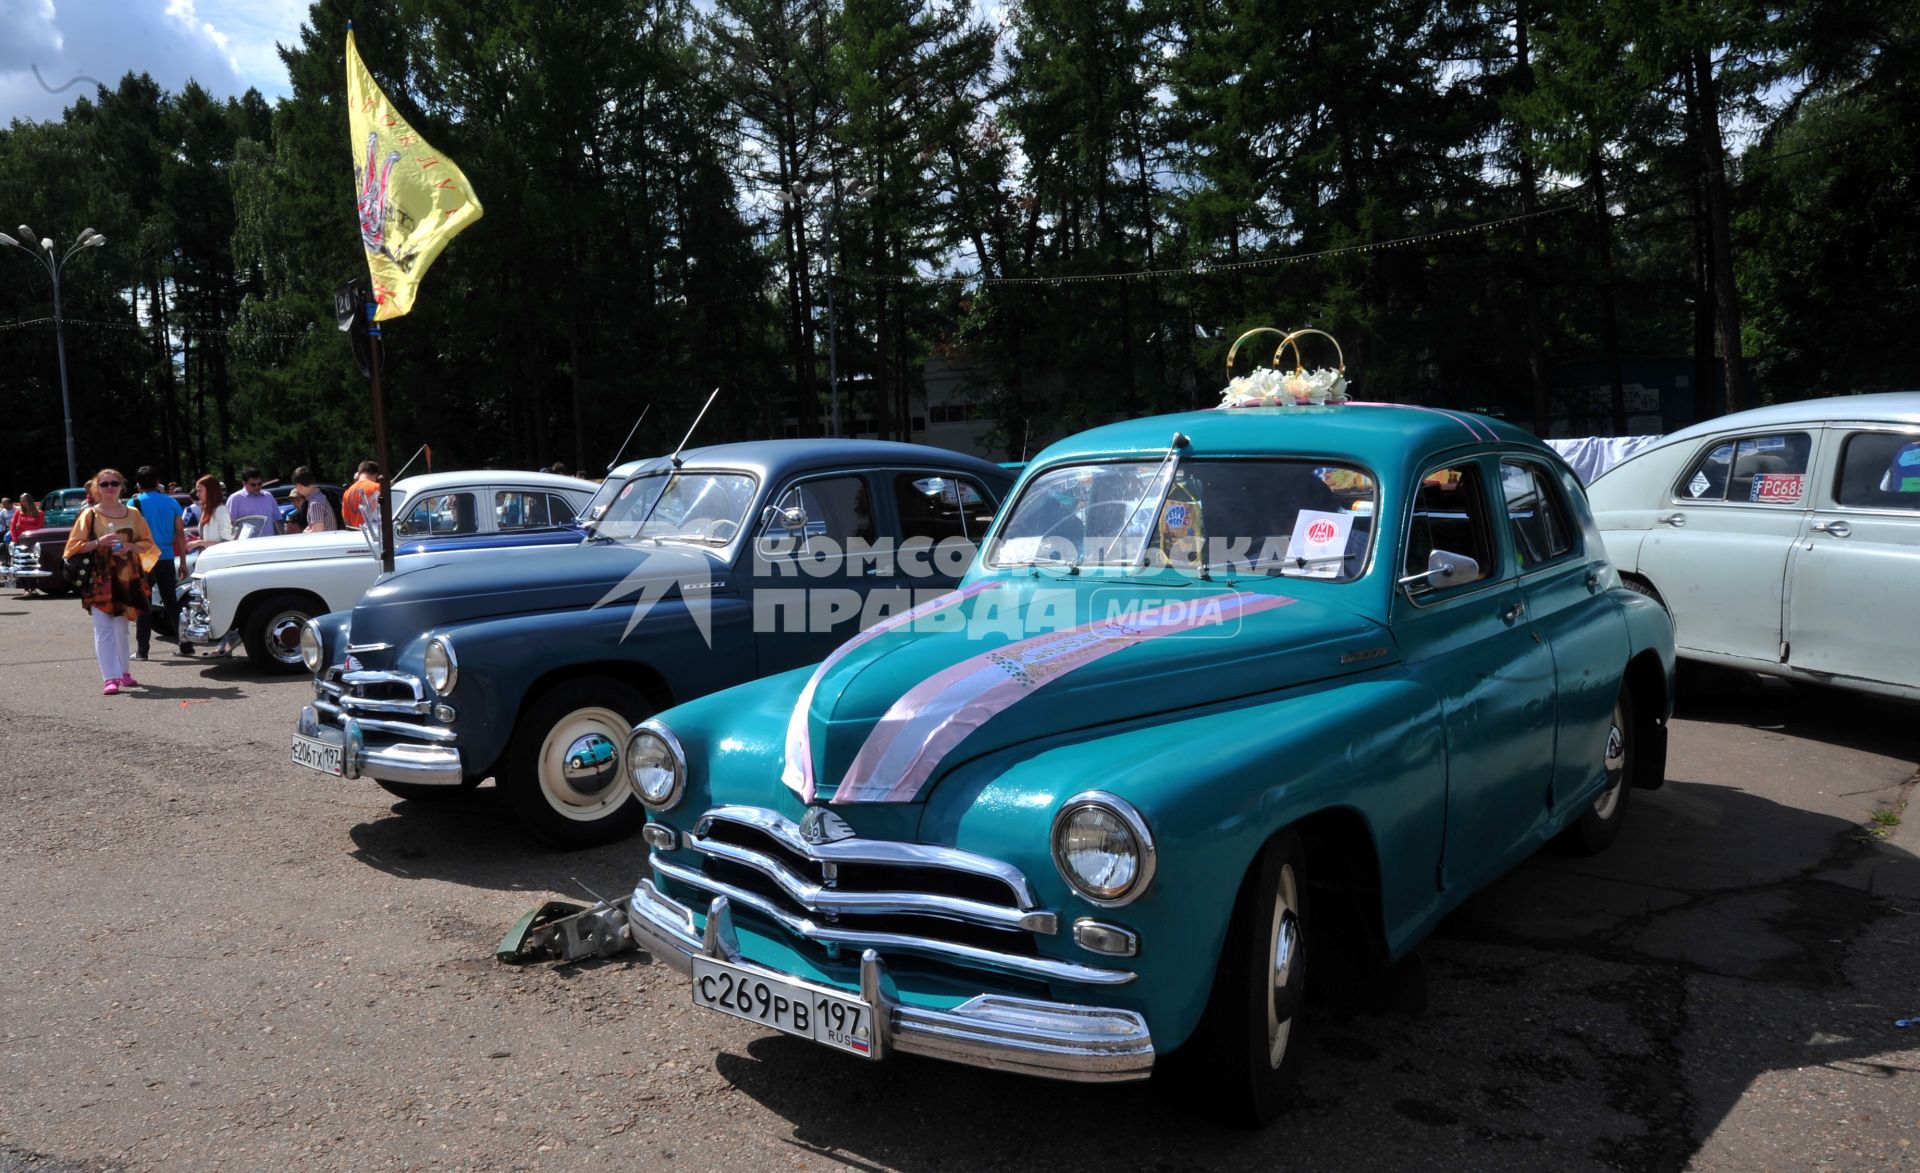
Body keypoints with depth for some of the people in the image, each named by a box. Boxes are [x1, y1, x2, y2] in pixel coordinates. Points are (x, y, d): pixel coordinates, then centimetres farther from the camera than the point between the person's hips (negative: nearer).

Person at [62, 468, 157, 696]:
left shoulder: (132, 513, 8)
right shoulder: (89, 515, 1)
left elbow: (147, 542, 10)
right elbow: (75, 546, 0)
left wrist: (129, 546, -9)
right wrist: (98, 543, -17)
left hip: (127, 578, 3)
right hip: (99, 579, -3)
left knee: (121, 627, 13)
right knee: (104, 629, -9)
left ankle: (123, 673, 24)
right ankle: (110, 678, -14)